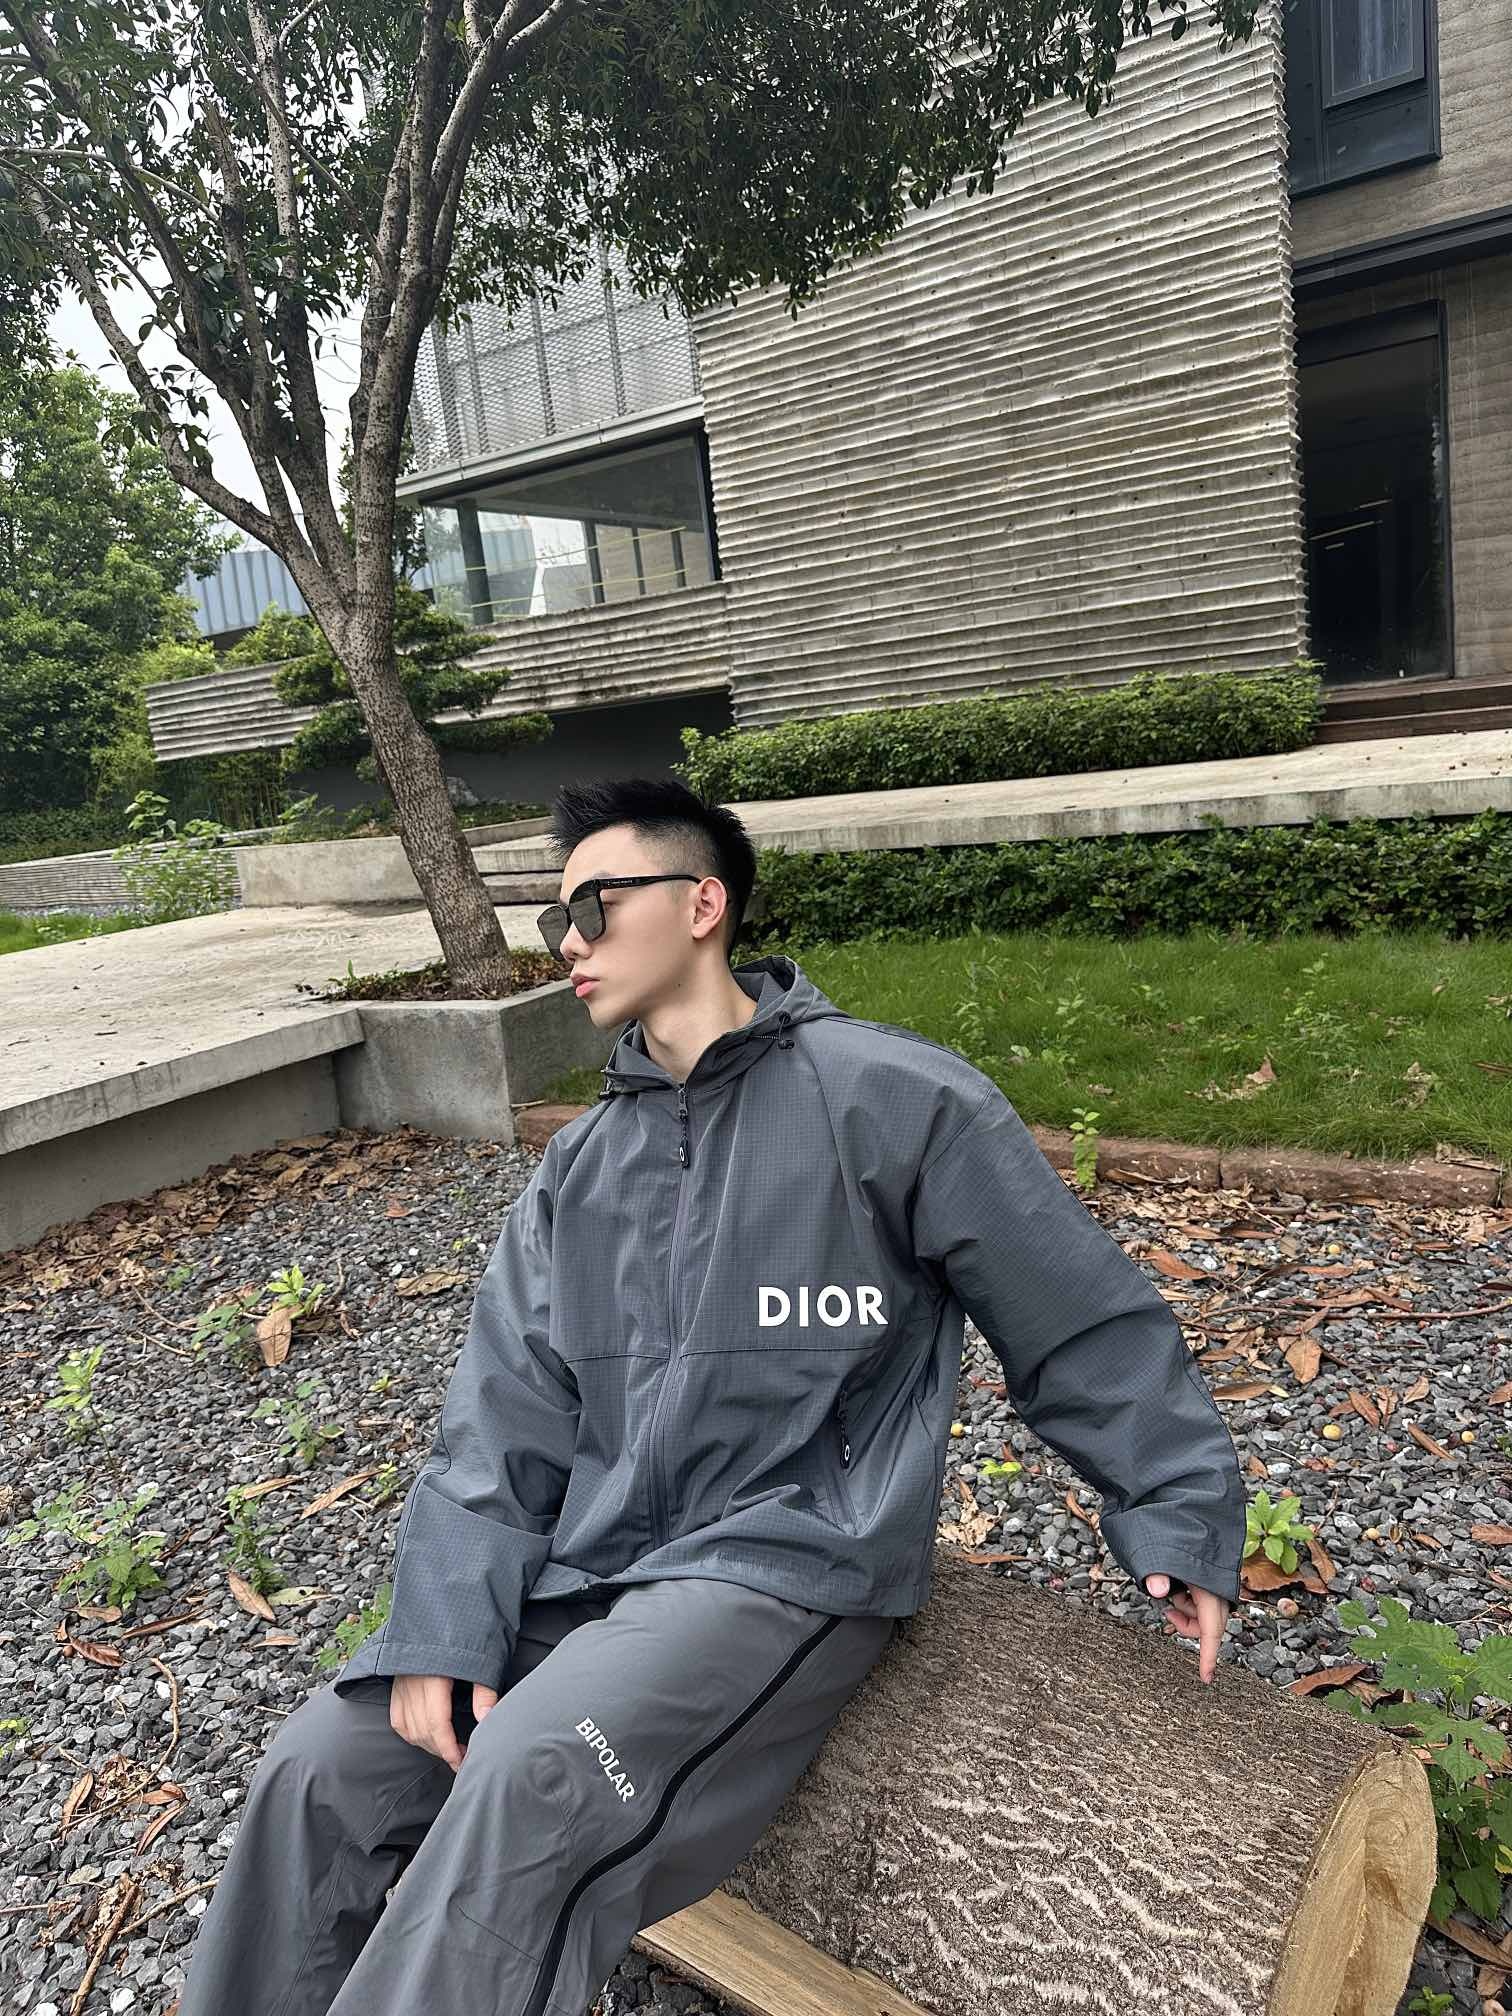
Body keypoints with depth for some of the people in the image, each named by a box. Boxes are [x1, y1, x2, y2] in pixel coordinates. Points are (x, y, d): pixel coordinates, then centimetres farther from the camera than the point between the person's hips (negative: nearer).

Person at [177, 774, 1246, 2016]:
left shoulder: (885, 1096, -9)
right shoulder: (581, 1163, 11)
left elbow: (1087, 1317, -2)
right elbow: (505, 1411, 6)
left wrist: (1181, 1518, 1)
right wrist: (443, 1628, -5)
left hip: (791, 1558, -6)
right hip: (587, 1564, 6)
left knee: (528, 1774, -28)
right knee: (321, 1766, -4)